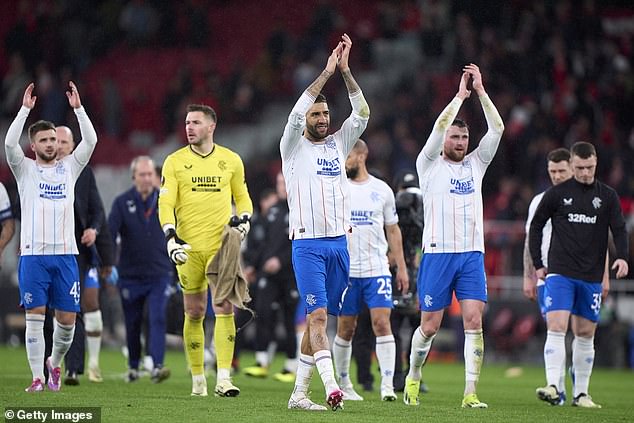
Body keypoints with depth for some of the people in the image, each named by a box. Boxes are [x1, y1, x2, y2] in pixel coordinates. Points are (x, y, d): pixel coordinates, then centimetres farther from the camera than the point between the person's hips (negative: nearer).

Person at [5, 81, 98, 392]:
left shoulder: (68, 168, 13)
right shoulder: (25, 169, 6)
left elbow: (90, 141, 2)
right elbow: (10, 144, -12)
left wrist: (78, 108, -5)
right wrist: (25, 109, -14)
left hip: (65, 253, 2)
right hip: (34, 254, -2)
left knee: (67, 319, 2)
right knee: (35, 316, -5)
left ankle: (55, 363, 27)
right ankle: (37, 377, -1)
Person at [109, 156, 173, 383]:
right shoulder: (122, 202, -3)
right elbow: (110, 234, -10)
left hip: (159, 274, 0)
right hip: (130, 275, 0)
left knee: (157, 320, -14)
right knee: (132, 324, 10)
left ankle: (157, 366, -19)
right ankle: (133, 367, 28)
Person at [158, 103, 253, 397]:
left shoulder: (231, 160, 8)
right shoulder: (174, 162, 3)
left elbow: (241, 196, 19)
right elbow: (166, 202, -2)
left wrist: (244, 218, -2)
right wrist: (170, 236, -16)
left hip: (222, 244, 0)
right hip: (189, 246, 0)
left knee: (224, 308, -11)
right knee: (194, 313, 4)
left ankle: (223, 378, -13)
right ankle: (198, 380, 14)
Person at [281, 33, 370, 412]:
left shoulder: (338, 144, 14)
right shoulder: (294, 147, 2)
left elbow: (362, 114, 2)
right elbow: (296, 113, -15)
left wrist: (346, 70, -7)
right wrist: (326, 73, -17)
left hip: (339, 243, 5)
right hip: (308, 244, -5)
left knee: (317, 319, 6)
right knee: (317, 316, -14)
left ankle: (299, 392, 11)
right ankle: (331, 389, -25)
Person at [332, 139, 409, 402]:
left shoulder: (382, 190, 7)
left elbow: (392, 230, 14)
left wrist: (401, 267, 11)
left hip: (377, 269, 0)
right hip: (345, 270, 0)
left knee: (382, 323, -11)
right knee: (345, 328, 5)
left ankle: (387, 384, -12)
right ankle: (343, 385, 17)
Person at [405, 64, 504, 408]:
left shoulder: (475, 163, 14)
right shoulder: (430, 165, 3)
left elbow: (497, 129, 5)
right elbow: (439, 128, -12)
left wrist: (481, 91, 0)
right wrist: (460, 95, -7)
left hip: (472, 254, 3)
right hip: (438, 253, -3)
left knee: (474, 321, -9)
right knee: (430, 325, 1)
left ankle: (470, 393, -11)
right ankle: (413, 376, 26)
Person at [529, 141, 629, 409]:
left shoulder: (608, 197, 7)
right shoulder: (556, 194, 2)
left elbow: (619, 229, 1)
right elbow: (536, 226, 10)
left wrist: (622, 257, -18)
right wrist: (537, 264, 4)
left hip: (591, 276, 2)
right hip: (560, 273, -2)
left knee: (585, 334, 8)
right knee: (556, 327, -16)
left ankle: (580, 393, 16)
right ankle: (553, 387, -24)